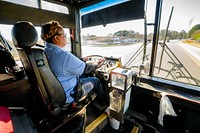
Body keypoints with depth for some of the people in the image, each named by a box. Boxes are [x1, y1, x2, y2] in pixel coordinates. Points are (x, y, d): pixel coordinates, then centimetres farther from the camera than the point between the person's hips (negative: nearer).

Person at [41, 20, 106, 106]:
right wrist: (97, 64, -2)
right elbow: (85, 69, -20)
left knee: (82, 76, 23)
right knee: (95, 80, 6)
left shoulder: (45, 52, -3)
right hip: (66, 96, -8)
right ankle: (103, 102, 33)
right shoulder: (64, 55, -33)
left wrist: (82, 59, 13)